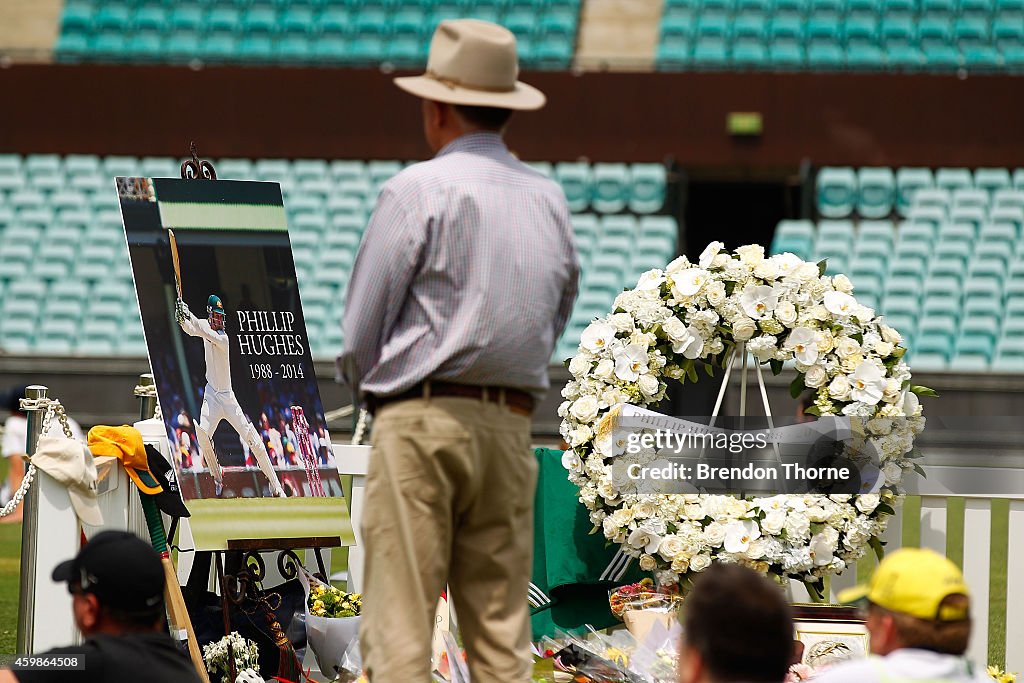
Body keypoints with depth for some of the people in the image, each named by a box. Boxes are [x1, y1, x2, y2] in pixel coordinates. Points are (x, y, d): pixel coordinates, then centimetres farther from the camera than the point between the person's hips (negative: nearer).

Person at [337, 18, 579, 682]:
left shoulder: (417, 190, -6)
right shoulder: (549, 198, 11)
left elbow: (361, 327, -3)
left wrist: (372, 386, 16)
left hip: (422, 422, -6)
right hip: (512, 423, 6)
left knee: (399, 626, -6)